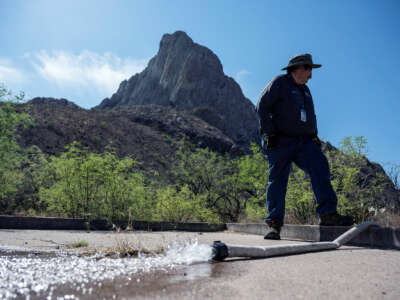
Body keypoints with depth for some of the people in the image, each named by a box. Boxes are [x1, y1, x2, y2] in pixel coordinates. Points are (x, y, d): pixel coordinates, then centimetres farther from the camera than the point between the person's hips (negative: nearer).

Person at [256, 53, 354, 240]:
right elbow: (262, 107, -6)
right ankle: (274, 225, -2)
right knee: (277, 180, -6)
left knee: (320, 167, -16)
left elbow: (311, 116, 31)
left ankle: (328, 215, -19)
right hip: (281, 142, -6)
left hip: (304, 141, 6)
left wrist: (314, 136, 16)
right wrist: (270, 133, -14)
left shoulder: (305, 90, 24)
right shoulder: (279, 83, 2)